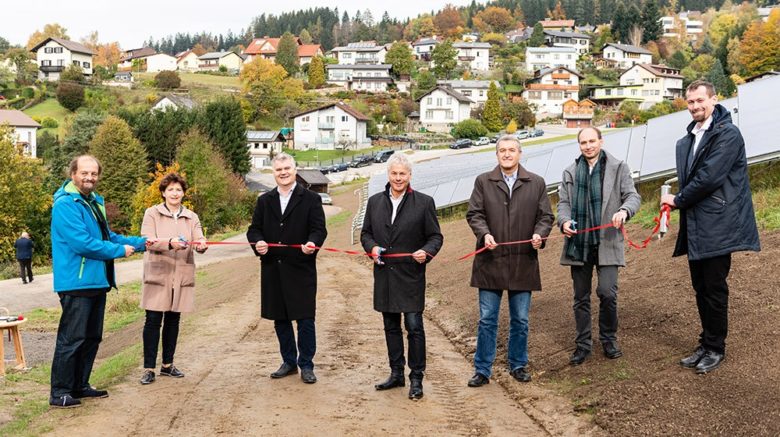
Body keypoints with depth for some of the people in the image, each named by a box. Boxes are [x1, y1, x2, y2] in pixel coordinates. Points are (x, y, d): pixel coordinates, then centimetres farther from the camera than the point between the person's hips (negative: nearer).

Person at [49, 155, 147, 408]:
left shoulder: (95, 202, 15)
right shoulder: (65, 205, -14)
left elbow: (107, 236, 22)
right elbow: (82, 243, -21)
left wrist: (141, 243, 13)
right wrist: (120, 251, -13)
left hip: (97, 282, 9)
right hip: (76, 283, -9)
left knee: (92, 337, 15)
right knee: (72, 339, -5)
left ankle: (80, 386, 26)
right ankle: (60, 393, 3)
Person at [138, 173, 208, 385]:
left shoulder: (191, 217, 12)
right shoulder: (152, 213, 3)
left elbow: (199, 240, -2)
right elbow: (147, 240, -11)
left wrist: (201, 244, -27)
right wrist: (169, 242, -29)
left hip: (181, 276, 3)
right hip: (158, 274, -3)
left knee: (173, 320, 11)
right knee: (153, 320, -4)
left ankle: (167, 365, 22)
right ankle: (148, 368, 2)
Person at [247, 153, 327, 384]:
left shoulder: (311, 199, 1)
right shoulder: (264, 201, 12)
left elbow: (319, 229, -5)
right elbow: (254, 228, 11)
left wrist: (312, 243, -26)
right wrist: (257, 243, -10)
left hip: (301, 269, -4)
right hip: (272, 269, 4)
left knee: (305, 318, -1)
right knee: (280, 319, 12)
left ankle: (306, 365, 11)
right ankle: (289, 362, 26)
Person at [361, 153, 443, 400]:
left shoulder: (424, 202, -3)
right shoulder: (374, 202, 8)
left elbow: (435, 236, 0)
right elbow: (365, 233, 14)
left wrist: (426, 252, -19)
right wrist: (372, 248, -6)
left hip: (411, 276, -4)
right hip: (384, 275, 4)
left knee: (414, 326, -4)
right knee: (391, 327, 13)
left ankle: (416, 379, 7)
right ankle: (396, 374, 25)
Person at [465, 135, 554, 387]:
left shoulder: (536, 183, 7)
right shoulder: (483, 182, 5)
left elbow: (545, 216, 6)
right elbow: (474, 214, 1)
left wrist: (539, 234, -14)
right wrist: (484, 234, -17)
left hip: (523, 262, 1)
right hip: (490, 262, -1)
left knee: (520, 320, 11)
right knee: (487, 319, 4)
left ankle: (518, 365, 26)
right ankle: (482, 370, 13)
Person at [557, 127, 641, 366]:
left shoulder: (618, 167, 4)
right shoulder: (570, 172, 14)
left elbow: (633, 196, -1)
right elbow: (563, 202, 11)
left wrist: (624, 211, -23)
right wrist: (565, 221, -10)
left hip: (607, 242, -3)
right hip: (578, 243, 3)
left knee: (607, 293, -11)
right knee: (581, 298, 8)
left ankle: (609, 339, 12)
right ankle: (583, 344, 20)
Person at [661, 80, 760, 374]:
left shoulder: (728, 135, -10)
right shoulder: (686, 142, 15)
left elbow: (709, 177, -17)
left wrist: (678, 200, -6)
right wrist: (680, 202, 2)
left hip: (717, 226, -8)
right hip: (695, 228, 8)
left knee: (714, 288, -1)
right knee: (701, 288, 13)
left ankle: (715, 349, 12)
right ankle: (706, 345, 24)